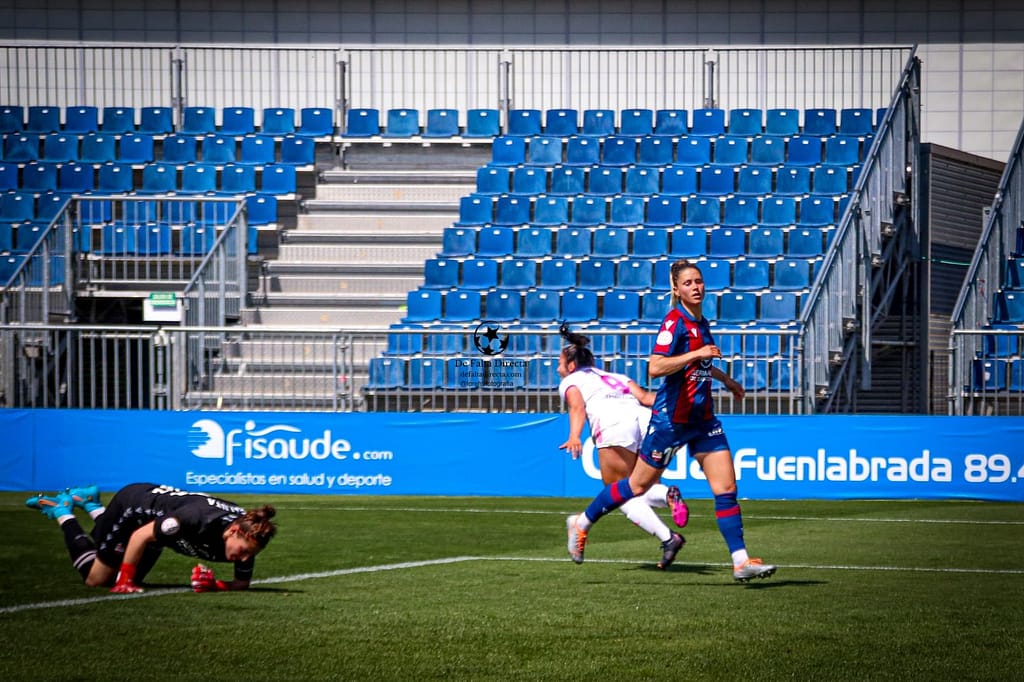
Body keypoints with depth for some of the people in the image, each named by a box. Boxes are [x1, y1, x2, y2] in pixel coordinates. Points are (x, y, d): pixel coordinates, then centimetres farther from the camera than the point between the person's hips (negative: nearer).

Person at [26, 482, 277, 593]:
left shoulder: (246, 535, -27)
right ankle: (62, 511, 28)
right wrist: (124, 581, -30)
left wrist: (216, 585, -32)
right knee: (96, 578, 10)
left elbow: (242, 584, -13)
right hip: (131, 506, -6)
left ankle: (88, 502, 37)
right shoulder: (197, 517, -45)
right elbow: (141, 536, -34)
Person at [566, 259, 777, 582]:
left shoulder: (701, 322, 10)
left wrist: (724, 378, 31)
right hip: (671, 419, -7)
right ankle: (582, 522, 26)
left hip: (702, 420, 7)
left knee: (726, 488, -2)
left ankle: (741, 561, -3)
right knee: (639, 485, 6)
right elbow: (655, 367, -29)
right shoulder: (675, 322, -16)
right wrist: (696, 353, -32)